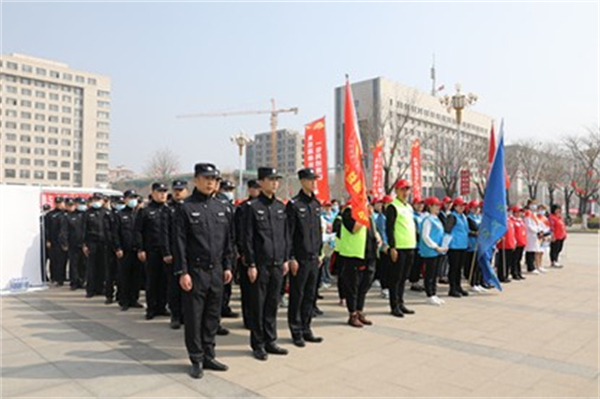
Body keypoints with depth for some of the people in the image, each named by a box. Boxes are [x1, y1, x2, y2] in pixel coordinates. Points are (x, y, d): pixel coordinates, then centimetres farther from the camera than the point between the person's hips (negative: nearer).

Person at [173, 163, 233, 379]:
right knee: (194, 317, 5)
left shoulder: (222, 208, 8)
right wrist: (182, 272, -12)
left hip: (216, 271, 5)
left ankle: (209, 356, 26)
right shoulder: (186, 208, -6)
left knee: (213, 316, 13)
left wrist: (227, 266, 9)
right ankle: (196, 360, 19)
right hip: (195, 271, -5)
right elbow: (179, 242, -9)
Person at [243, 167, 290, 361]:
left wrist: (286, 259, 11)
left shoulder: (280, 206, 9)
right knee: (258, 305, 6)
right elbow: (248, 238, -8)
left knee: (273, 303, 13)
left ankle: (270, 341, 25)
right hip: (261, 264, -5)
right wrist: (251, 265, -11)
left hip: (278, 264, 5)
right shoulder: (253, 206, -7)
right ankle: (258, 345, 18)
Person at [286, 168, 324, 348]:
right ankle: (296, 332, 16)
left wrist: (320, 253, 15)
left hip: (314, 258, 7)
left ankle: (306, 329, 24)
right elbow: (288, 233, -12)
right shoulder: (294, 204, -9)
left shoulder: (316, 204, 12)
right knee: (297, 296, 4)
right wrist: (291, 258, -14)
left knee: (310, 295, 12)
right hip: (300, 258, -6)